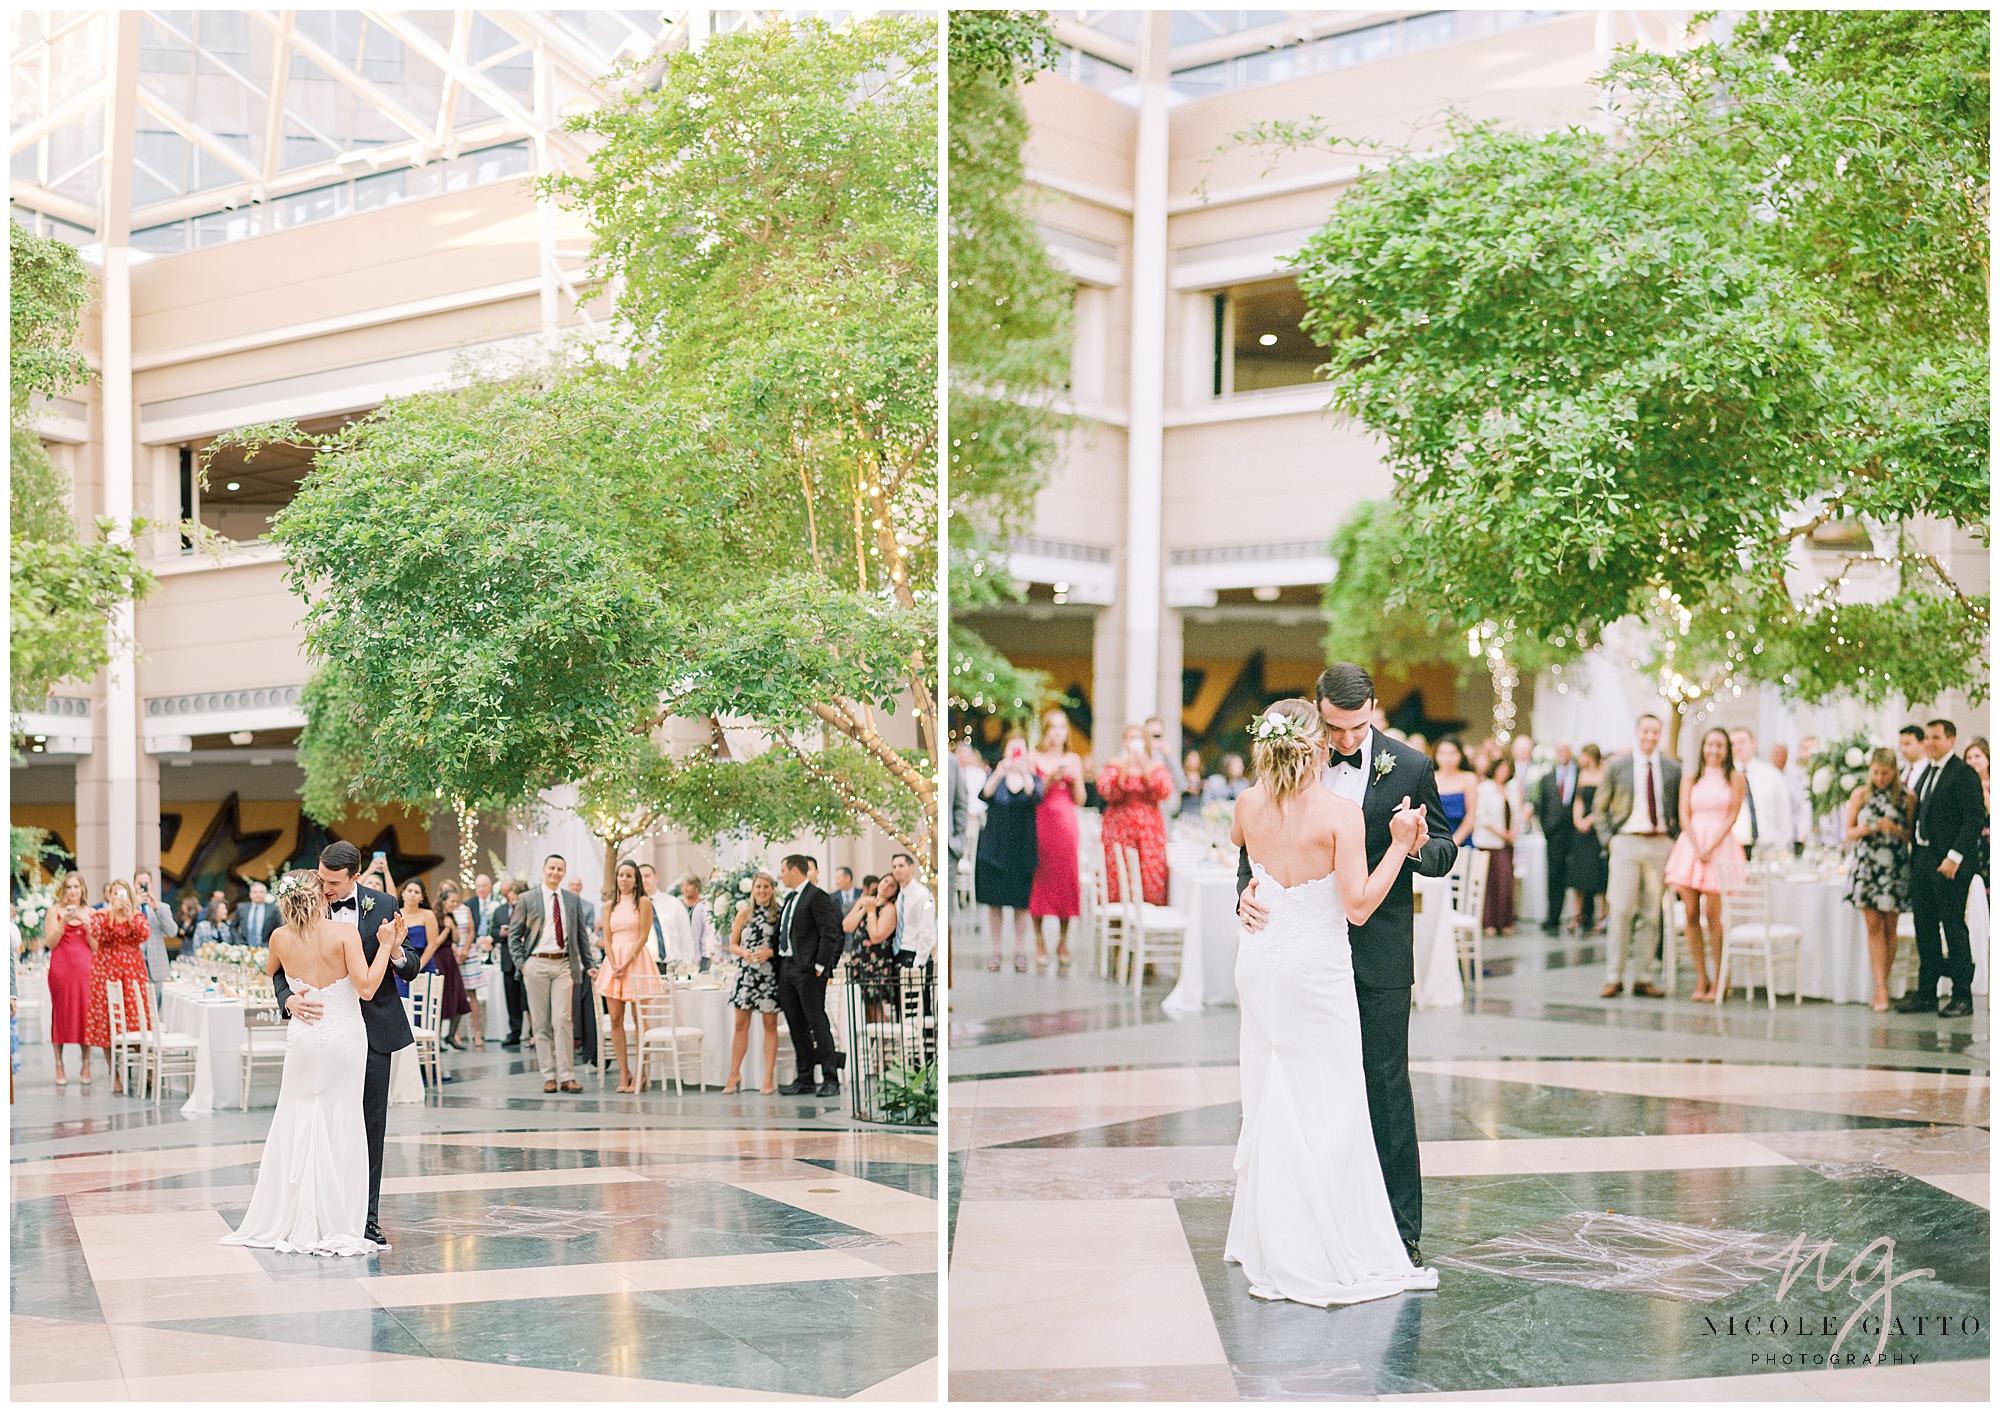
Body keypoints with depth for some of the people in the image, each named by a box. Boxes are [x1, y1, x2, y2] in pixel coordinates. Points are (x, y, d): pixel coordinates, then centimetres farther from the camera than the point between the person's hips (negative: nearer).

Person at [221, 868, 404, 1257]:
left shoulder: (281, 938, -2)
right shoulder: (344, 932, -14)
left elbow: (270, 973, 20)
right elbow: (367, 988, -18)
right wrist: (386, 945, -10)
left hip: (304, 1040, 2)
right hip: (345, 1038, -2)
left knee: (295, 1127, 11)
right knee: (342, 1129, 4)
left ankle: (287, 1224, 14)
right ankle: (337, 1227, 6)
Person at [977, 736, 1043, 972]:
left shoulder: (1033, 778, 5)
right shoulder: (995, 776, 6)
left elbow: (1036, 797, -16)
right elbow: (985, 793, -15)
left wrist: (1025, 773, -32)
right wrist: (1000, 772, -31)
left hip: (1022, 849, 0)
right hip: (994, 848, 0)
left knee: (1021, 902, 1)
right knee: (994, 901, 2)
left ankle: (1020, 950, 11)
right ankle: (996, 950, 11)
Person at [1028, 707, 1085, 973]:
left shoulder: (1073, 759, 12)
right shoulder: (1034, 759, 4)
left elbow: (1080, 800, 10)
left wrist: (1075, 779, -6)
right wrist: (1050, 780, -14)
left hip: (1066, 824, 2)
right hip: (1040, 825, -2)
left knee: (1067, 880, -2)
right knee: (1039, 880, -4)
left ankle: (1063, 944, 6)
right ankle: (1039, 946, 3)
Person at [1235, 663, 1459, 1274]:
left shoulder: (1409, 767, -5)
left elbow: (1444, 853, 2)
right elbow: (1256, 842, 7)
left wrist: (1419, 846, -21)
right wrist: (1247, 889, -13)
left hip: (1378, 951, -3)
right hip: (1309, 946, 3)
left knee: (1385, 1085, -2)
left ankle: (1401, 1228, 5)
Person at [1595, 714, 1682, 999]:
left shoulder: (1673, 769, 9)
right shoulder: (1616, 768, 6)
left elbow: (1681, 811, 14)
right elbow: (1600, 808, 10)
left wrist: (1676, 842, 2)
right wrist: (1609, 840, -1)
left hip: (1661, 844, 2)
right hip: (1626, 843, -2)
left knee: (1652, 914, 2)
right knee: (1621, 911, -7)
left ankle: (1644, 978, 7)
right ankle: (1613, 977, -2)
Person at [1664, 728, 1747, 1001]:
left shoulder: (1735, 778, 6)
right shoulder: (1691, 778, 14)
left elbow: (1732, 816, 0)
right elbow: (1684, 816, 7)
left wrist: (1711, 847, -10)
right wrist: (1697, 848, -7)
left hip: (1721, 846, -3)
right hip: (1690, 845, 3)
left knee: (1713, 915, -8)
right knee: (1691, 914, -3)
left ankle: (1718, 981, -2)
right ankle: (1701, 978, 3)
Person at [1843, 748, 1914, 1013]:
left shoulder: (1907, 797, 3)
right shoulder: (1860, 794, 7)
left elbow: (1912, 835, 4)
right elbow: (1850, 833, 9)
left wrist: (1894, 829, -14)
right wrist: (1865, 829, -11)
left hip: (1895, 868, -1)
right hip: (1866, 865, 1)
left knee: (1889, 928, 3)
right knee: (1873, 926, -6)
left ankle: (1882, 986, 13)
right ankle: (1881, 988, -9)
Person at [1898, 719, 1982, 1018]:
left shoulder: (1963, 773, -10)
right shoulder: (1926, 772, 16)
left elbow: (1976, 819, -15)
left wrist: (1955, 857, -20)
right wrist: (1915, 855, 10)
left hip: (1950, 863, -8)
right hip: (1922, 859, 8)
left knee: (1954, 928, -3)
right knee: (1925, 927, 11)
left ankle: (1962, 996, 3)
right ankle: (1926, 992, 18)